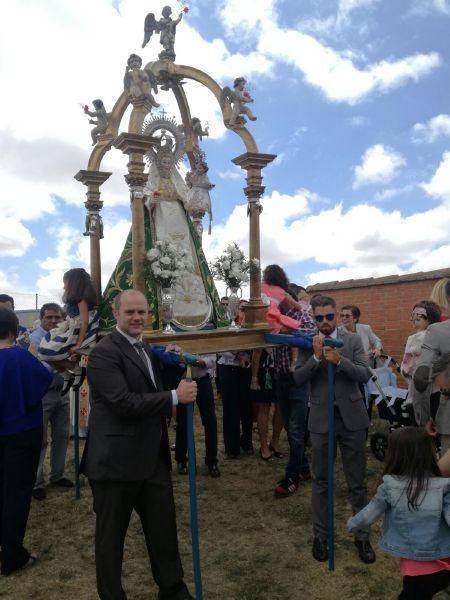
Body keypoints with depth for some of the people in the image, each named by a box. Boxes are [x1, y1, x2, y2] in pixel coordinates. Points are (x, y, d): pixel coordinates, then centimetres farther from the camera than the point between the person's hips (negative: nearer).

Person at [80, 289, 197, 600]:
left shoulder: (146, 350, 13)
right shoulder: (104, 352, -16)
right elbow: (123, 402, -25)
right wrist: (176, 396, -22)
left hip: (153, 458, 8)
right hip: (116, 460, -8)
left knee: (164, 527, 18)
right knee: (111, 535, 12)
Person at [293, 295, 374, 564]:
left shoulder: (353, 339, -1)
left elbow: (365, 375, -9)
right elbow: (298, 378, -10)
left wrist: (340, 360, -25)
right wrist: (316, 357, -24)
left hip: (352, 417, 1)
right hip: (322, 419, 0)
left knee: (357, 482, 12)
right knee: (321, 481, 12)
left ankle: (362, 536, 28)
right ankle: (321, 535, 27)